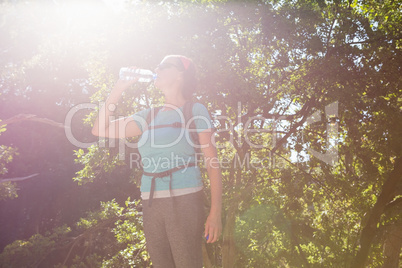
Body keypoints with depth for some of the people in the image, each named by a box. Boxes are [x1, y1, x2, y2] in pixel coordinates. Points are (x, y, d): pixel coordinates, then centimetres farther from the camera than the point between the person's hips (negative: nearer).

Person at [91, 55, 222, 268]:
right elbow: (99, 130, 15)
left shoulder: (195, 110, 1)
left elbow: (212, 162, -4)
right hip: (152, 204, 5)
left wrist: (215, 212, -13)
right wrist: (119, 88, 11)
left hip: (184, 201, -5)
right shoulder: (149, 116, 15)